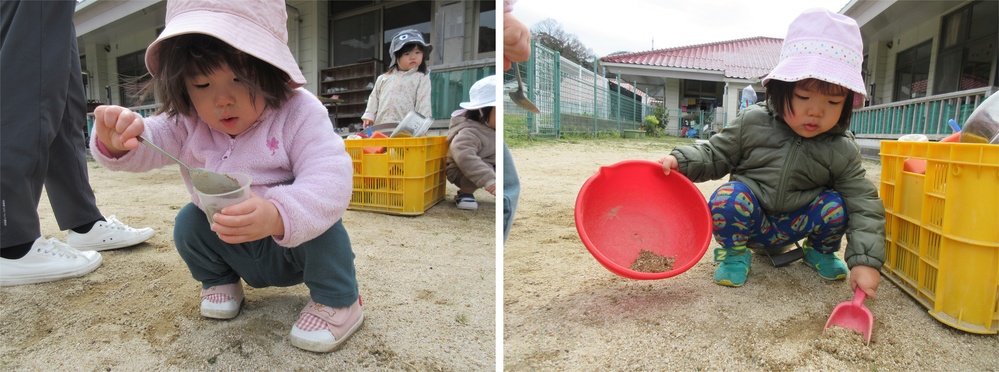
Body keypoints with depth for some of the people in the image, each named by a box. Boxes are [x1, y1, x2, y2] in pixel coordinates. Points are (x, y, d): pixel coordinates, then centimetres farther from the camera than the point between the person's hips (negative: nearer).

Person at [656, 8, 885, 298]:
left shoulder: (842, 151, -10)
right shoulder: (751, 123, -14)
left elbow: (864, 204, -9)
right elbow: (717, 155, -2)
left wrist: (866, 261, -20)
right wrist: (681, 161, -22)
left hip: (796, 226, 3)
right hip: (749, 219, -2)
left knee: (836, 205, -22)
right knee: (728, 197, -32)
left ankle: (820, 251, 12)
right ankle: (735, 253, -4)